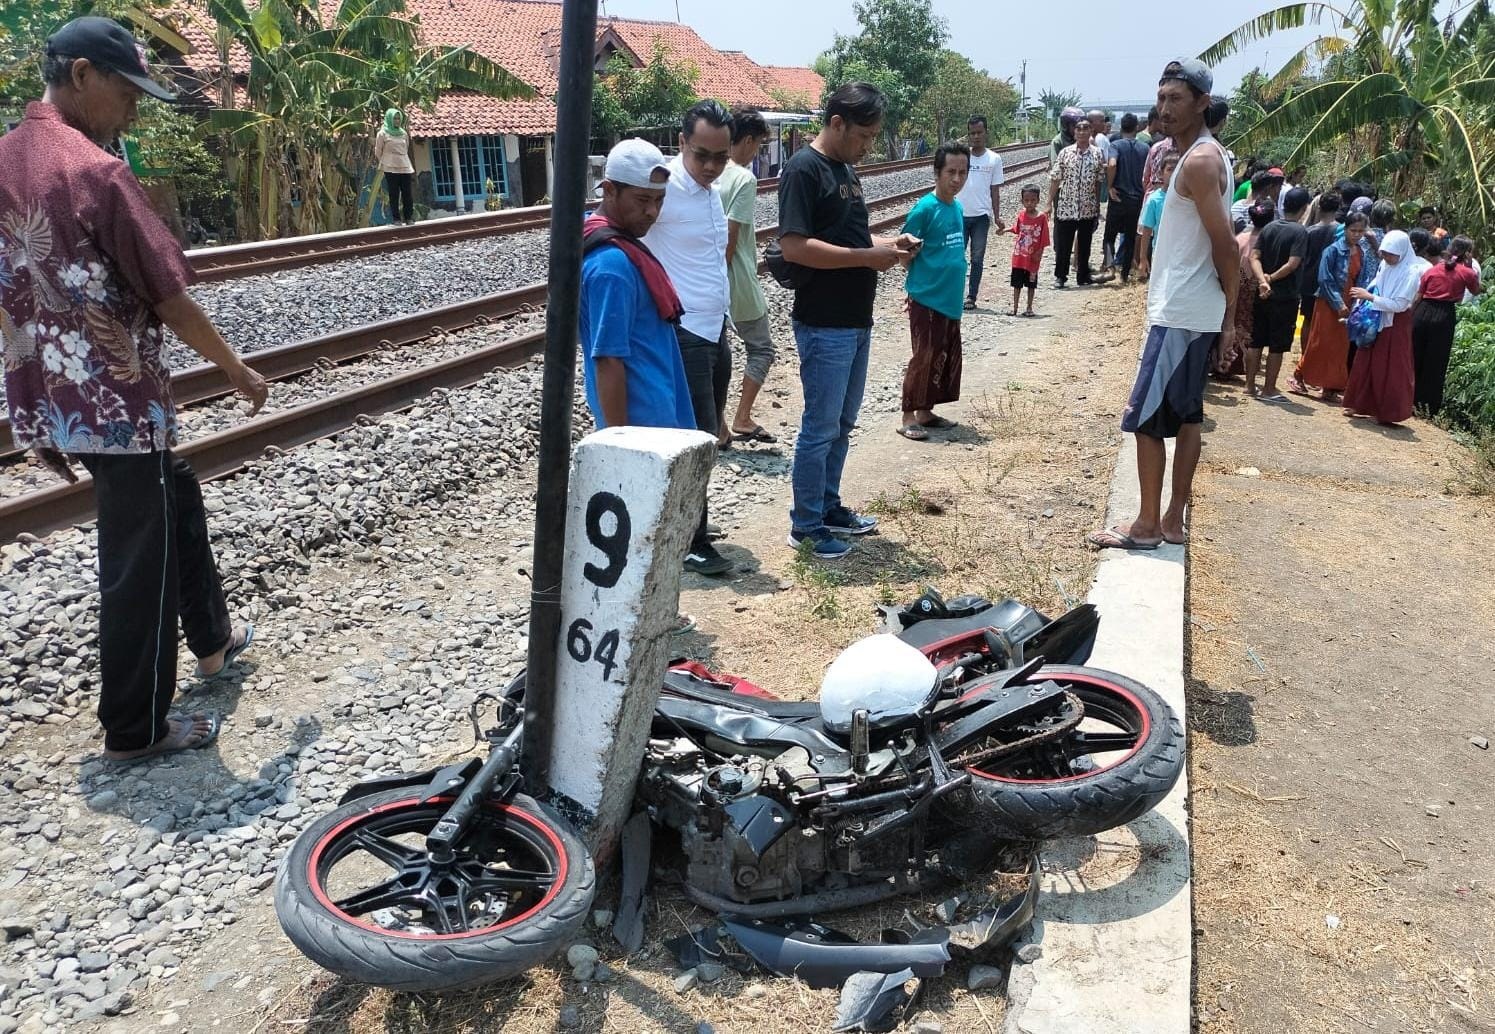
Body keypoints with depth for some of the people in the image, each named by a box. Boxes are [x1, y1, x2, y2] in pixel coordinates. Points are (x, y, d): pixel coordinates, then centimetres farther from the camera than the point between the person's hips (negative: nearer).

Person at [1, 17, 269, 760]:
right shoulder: (95, 172, -19)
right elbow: (168, 297, -17)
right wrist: (238, 372, -2)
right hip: (120, 405, -8)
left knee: (177, 505, 26)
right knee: (138, 564, 5)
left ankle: (212, 640, 43)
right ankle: (135, 728, 18)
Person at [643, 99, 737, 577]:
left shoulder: (712, 192, 12)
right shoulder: (664, 187, -14)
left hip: (715, 331, 9)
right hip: (683, 335, -9)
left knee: (708, 437, 15)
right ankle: (694, 543, 6)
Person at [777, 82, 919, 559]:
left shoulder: (846, 168, 14)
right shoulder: (804, 169, -15)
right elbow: (793, 246, -24)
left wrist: (889, 244, 4)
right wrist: (868, 257, -23)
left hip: (856, 321, 9)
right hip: (823, 325, -9)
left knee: (842, 423, 18)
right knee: (820, 427, -1)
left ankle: (828, 506, 31)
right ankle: (806, 526, 11)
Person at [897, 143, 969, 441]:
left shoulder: (958, 208, 9)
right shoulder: (924, 208, -13)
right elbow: (905, 256, -8)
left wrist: (954, 285, 17)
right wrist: (909, 251, -24)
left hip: (951, 300, 8)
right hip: (927, 299, -8)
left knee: (947, 358, 12)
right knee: (925, 358, -6)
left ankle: (925, 411, 23)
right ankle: (908, 418, 4)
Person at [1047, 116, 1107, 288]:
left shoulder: (1097, 153, 2)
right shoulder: (1065, 153, -2)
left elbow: (1100, 181, 7)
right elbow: (1055, 179, 0)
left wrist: (1098, 206, 7)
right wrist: (1050, 203, -3)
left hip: (1088, 209, 2)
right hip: (1066, 207, -1)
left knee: (1084, 244, 10)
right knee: (1063, 244, 2)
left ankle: (1083, 276, 22)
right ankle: (1060, 276, 14)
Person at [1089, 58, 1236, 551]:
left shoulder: (1199, 161, -17)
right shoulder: (1203, 156, 14)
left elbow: (1224, 245, -19)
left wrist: (1230, 305, -9)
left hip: (1179, 314, -10)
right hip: (1190, 312, 10)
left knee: (1145, 417, -5)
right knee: (1186, 415, 13)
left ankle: (1147, 525, 3)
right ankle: (1173, 519, 21)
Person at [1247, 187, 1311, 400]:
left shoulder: (1269, 227, 5)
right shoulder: (1300, 231, -11)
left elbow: (1254, 256, -4)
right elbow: (1292, 264, -20)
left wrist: (1262, 280, -15)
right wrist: (1272, 278, -9)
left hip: (1263, 294, 6)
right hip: (1285, 296, -5)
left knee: (1256, 341, 12)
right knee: (1277, 346, 2)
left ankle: (1250, 385, 17)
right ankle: (1269, 390, 7)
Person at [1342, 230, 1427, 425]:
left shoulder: (1412, 272, -18)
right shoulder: (1385, 265, 1)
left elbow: (1400, 304, -22)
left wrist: (1370, 297, -24)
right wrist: (1364, 294, -5)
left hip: (1396, 324, -7)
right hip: (1378, 320, 7)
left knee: (1390, 368, 1)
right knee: (1367, 363, 11)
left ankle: (1387, 412, 10)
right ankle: (1362, 405, 22)